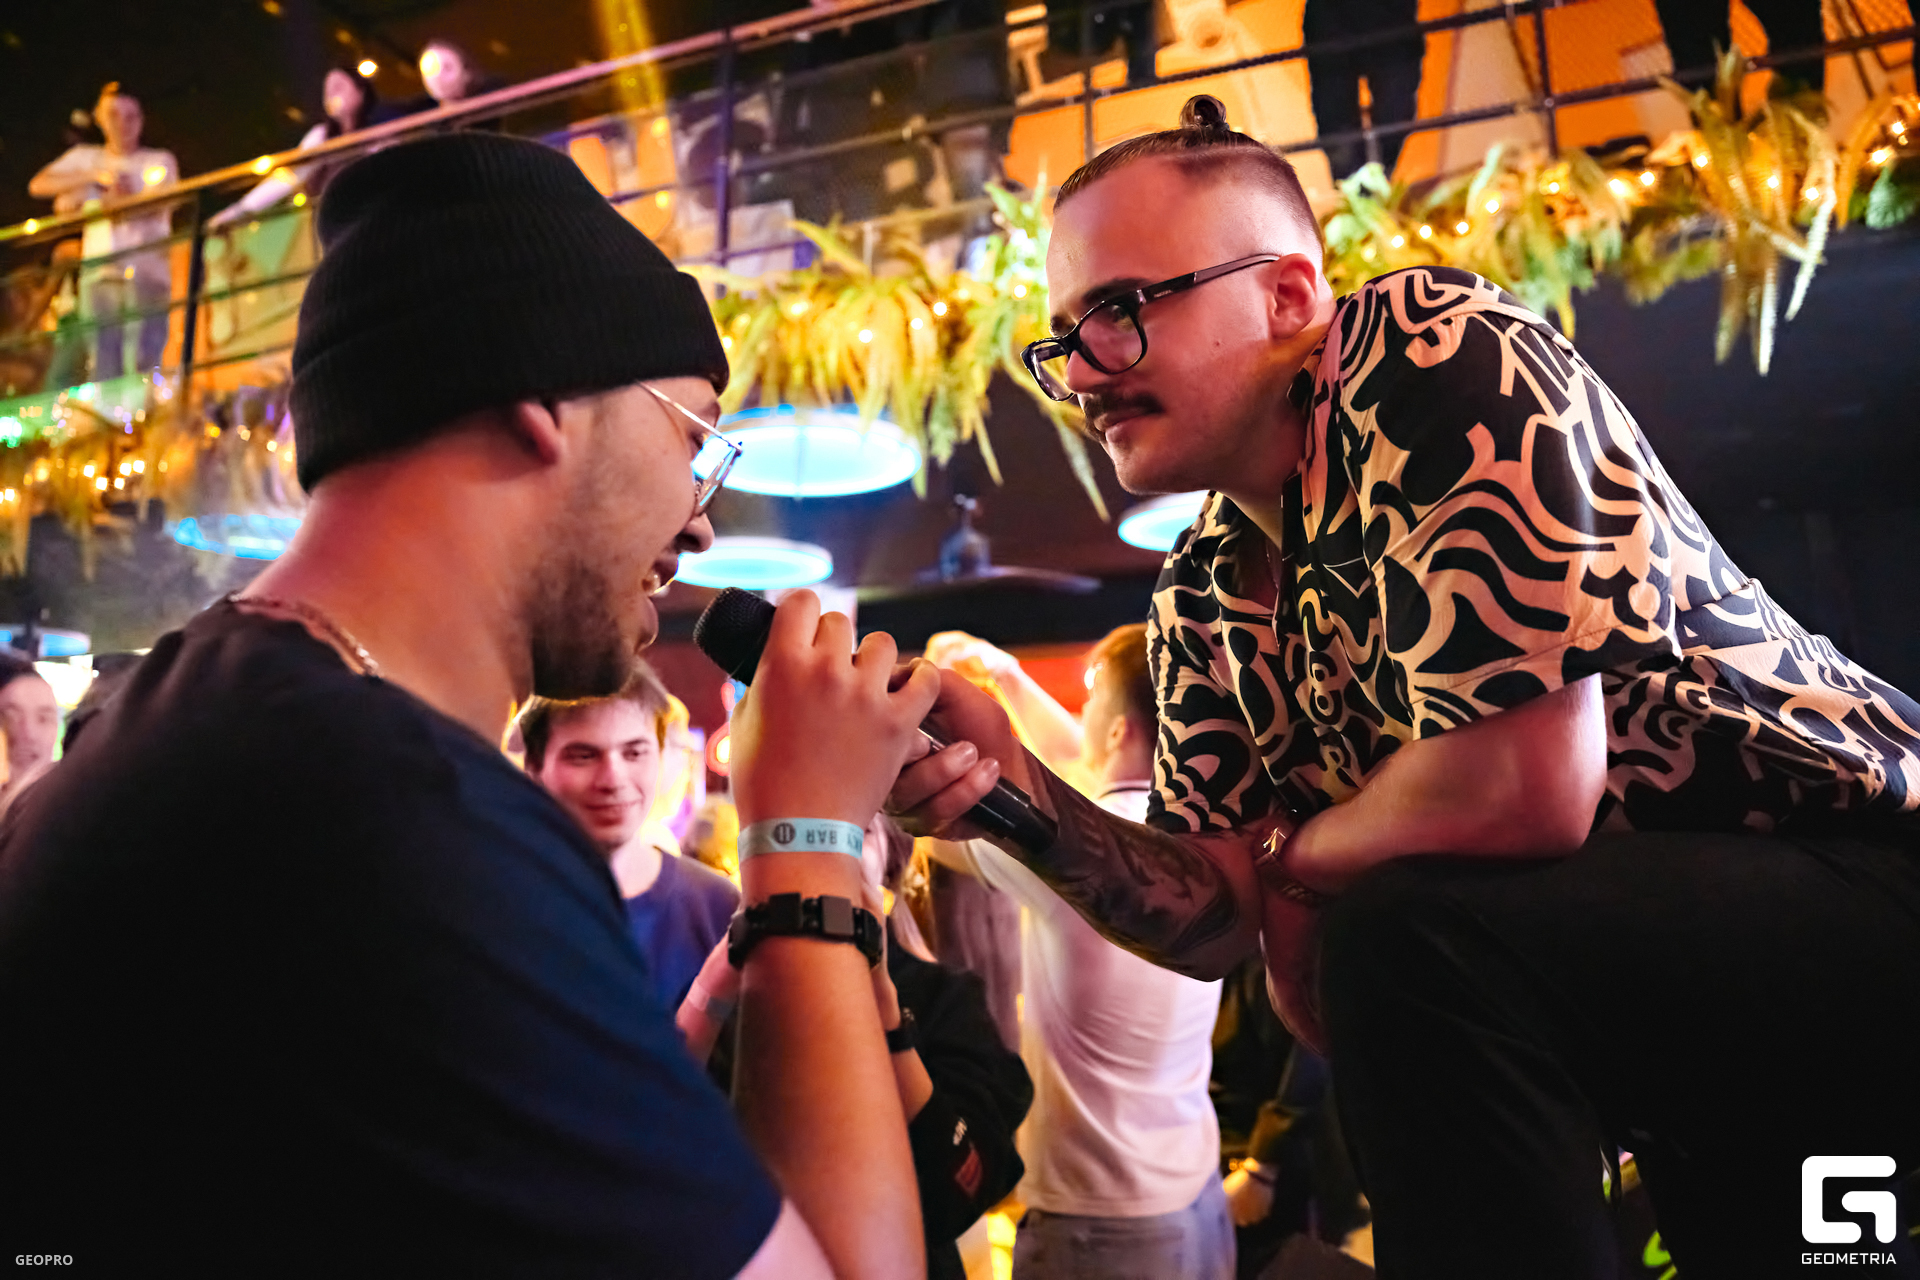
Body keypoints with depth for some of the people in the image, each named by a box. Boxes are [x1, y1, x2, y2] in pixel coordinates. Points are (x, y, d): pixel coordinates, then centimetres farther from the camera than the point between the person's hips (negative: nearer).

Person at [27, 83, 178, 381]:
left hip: (147, 274, -2)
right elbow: (38, 185, 9)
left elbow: (161, 205, -3)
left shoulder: (159, 161, 15)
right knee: (103, 370, -6)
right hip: (100, 274, 2)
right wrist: (94, 175, -3)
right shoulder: (84, 157, 22)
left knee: (146, 365, -15)